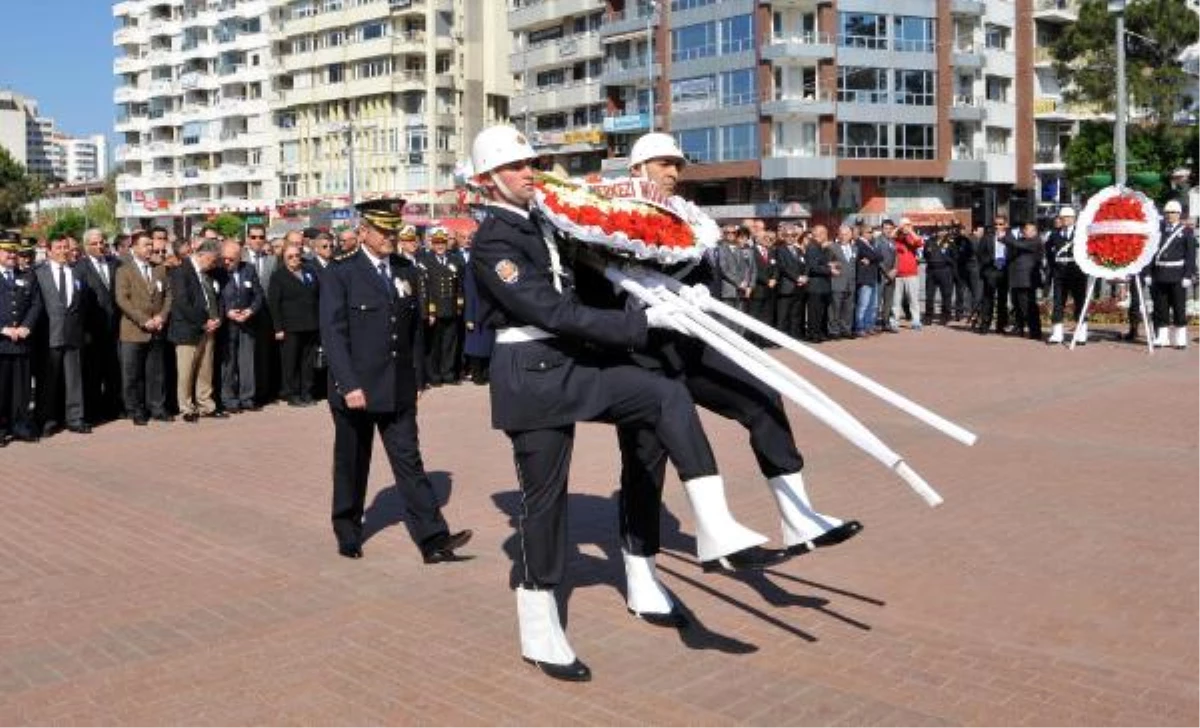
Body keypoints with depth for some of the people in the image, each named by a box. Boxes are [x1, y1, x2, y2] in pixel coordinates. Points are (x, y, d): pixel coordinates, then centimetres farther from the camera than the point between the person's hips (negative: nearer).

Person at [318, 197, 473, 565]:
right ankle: (348, 534, 27)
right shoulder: (340, 274, -6)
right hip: (356, 389, -3)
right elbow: (333, 334, -11)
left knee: (409, 461, -1)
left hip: (399, 390, 3)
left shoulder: (406, 271, 9)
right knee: (352, 465, 11)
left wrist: (417, 376, 7)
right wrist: (349, 386, -17)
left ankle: (433, 540, -5)